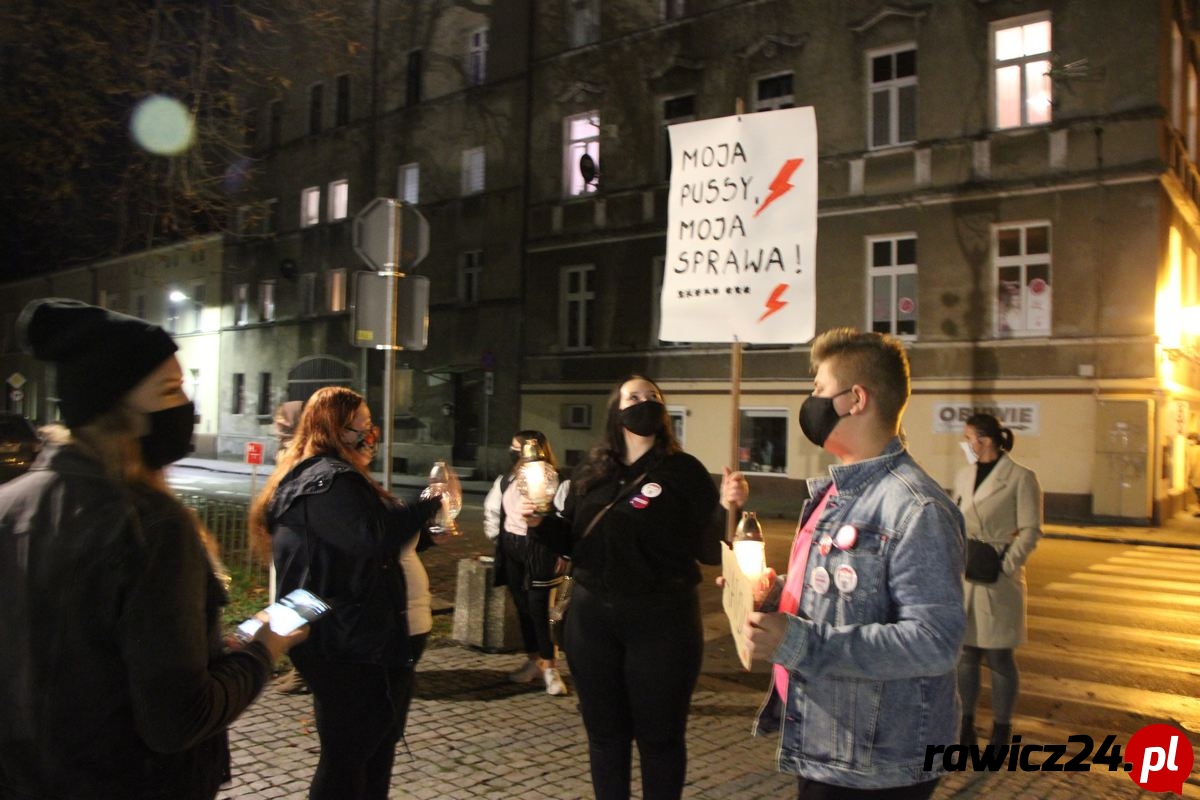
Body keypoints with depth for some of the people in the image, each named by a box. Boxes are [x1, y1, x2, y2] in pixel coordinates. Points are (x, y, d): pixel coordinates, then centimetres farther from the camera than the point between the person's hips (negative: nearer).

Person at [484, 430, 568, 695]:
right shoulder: (505, 480, 9)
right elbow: (491, 509, 22)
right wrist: (495, 535, 15)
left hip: (539, 549, -7)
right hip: (511, 548, 7)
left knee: (538, 607, -7)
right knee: (522, 605, 13)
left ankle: (549, 667, 4)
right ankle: (533, 660, 26)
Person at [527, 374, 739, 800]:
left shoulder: (684, 471, -5)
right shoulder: (591, 472, 6)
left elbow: (710, 550, -9)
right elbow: (570, 540, 12)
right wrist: (538, 522, -5)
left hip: (661, 621, -3)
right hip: (592, 617, 4)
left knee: (659, 735, 11)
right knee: (604, 731, 16)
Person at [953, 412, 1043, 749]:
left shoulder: (1020, 478, -5)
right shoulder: (963, 476, 11)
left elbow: (1030, 530, -7)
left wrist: (1005, 567, -16)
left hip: (998, 582, -5)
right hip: (963, 579, 5)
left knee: (999, 657, 4)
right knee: (966, 653, 10)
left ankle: (1001, 731, 18)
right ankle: (965, 725, 23)